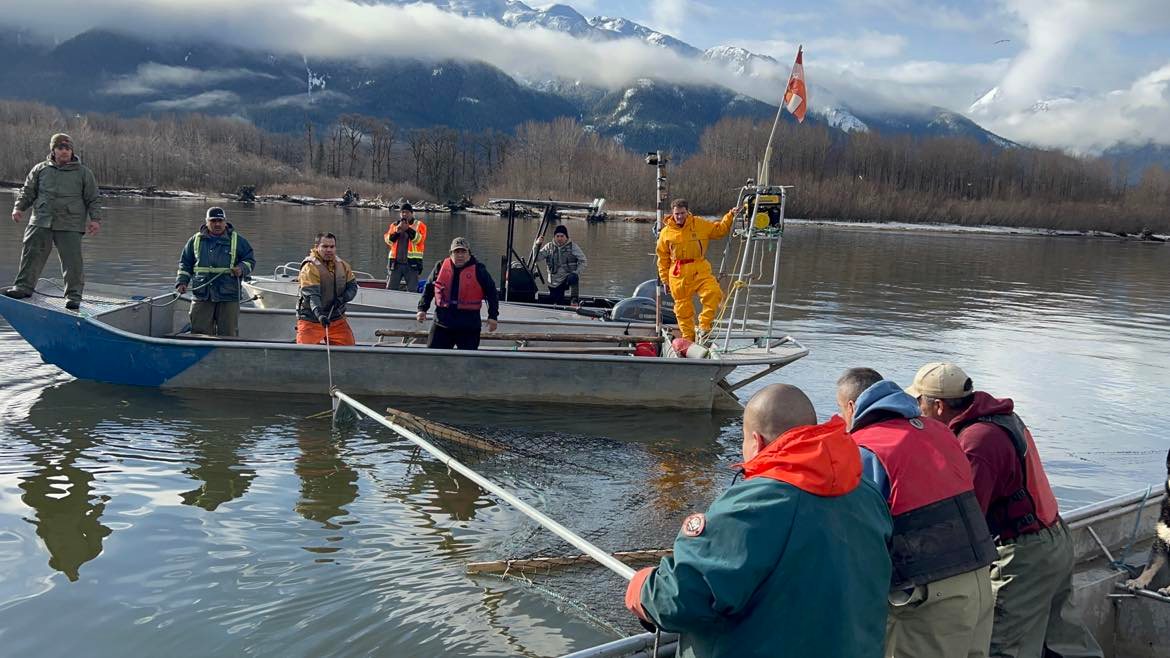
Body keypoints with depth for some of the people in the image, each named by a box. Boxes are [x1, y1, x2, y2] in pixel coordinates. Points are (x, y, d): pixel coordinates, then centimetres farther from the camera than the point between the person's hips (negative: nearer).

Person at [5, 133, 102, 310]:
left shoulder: (83, 172, 7)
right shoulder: (40, 169, 12)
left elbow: (93, 199, 7)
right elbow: (28, 191, 17)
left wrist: (95, 219, -4)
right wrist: (19, 207, 3)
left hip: (70, 225, -2)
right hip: (40, 222, 2)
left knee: (72, 260, -6)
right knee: (32, 254, 3)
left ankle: (73, 295, 1)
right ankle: (24, 286, 16)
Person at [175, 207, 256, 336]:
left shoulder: (237, 240, 7)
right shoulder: (195, 240, 13)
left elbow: (250, 261, 10)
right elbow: (185, 264, 19)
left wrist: (242, 269, -10)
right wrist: (182, 282, 6)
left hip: (228, 297, -1)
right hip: (201, 296, 2)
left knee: (228, 334, 1)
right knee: (200, 332, 1)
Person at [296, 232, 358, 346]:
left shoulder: (342, 265, 5)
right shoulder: (310, 268, -16)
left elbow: (353, 286, 9)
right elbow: (311, 294, -26)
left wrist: (343, 298, -13)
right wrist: (319, 314, -41)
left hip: (337, 320, 5)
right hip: (311, 321, -5)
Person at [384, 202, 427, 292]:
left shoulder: (419, 225, 7)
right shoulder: (394, 225, 16)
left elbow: (419, 239, -10)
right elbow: (388, 241, 4)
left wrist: (408, 229, -18)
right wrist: (397, 232, -12)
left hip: (412, 263, -3)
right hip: (395, 262, 3)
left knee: (412, 291, -2)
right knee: (390, 289, 1)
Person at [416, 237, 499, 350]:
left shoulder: (478, 270, -2)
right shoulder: (440, 267, 6)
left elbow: (492, 293, 2)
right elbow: (428, 289, 15)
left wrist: (493, 316, -2)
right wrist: (422, 309, 9)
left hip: (469, 326, -2)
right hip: (442, 322, 2)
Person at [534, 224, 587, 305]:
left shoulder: (572, 246, 0)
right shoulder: (549, 247, 6)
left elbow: (583, 260, 0)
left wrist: (577, 272, -16)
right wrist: (537, 245, -17)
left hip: (569, 276, -3)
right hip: (555, 281, 3)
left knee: (573, 278, -38)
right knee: (556, 303, 2)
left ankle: (574, 300, -31)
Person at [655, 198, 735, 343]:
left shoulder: (700, 225, 5)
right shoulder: (666, 233, 4)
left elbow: (720, 229, 13)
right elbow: (663, 259, 10)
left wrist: (730, 216, -2)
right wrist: (665, 280, 10)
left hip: (700, 271, 0)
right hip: (678, 276, 0)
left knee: (713, 293, -24)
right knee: (683, 309, 4)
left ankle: (704, 327, -12)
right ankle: (688, 339, 18)